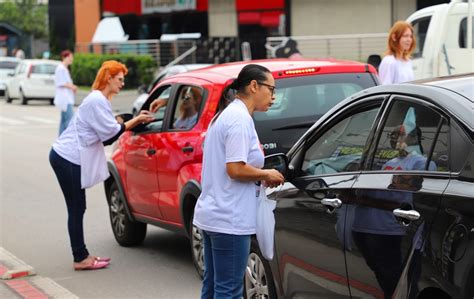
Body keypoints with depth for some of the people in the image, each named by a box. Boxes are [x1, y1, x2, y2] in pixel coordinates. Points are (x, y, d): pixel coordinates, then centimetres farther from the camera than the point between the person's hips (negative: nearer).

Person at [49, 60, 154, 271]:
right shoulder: (97, 101, -15)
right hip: (67, 159, -10)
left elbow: (104, 135, 12)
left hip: (68, 158, 10)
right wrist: (135, 121, -7)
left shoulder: (100, 100, 17)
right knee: (76, 209, -5)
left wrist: (135, 121, 6)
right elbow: (111, 133, -16)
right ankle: (80, 259, 1)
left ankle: (82, 256, 16)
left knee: (77, 209, 11)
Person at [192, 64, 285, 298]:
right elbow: (236, 169, -22)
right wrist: (267, 175, -7)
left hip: (211, 215, 10)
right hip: (229, 219, -10)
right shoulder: (240, 118, -15)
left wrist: (261, 175, 14)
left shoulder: (224, 115, 16)